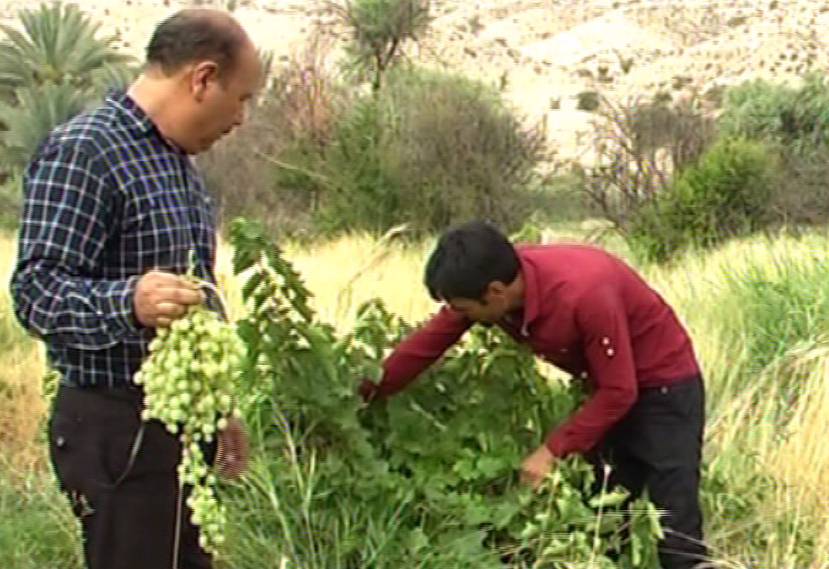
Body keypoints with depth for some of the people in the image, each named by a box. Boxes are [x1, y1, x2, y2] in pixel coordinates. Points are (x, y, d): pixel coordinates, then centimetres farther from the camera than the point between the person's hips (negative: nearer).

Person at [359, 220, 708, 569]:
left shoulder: (583, 293, -36)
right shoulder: (487, 283, -16)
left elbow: (619, 392, -27)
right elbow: (425, 344, -4)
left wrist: (553, 449, -24)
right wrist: (364, 396, -4)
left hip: (664, 386, -7)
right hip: (609, 389, 7)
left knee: (674, 527, -7)